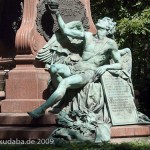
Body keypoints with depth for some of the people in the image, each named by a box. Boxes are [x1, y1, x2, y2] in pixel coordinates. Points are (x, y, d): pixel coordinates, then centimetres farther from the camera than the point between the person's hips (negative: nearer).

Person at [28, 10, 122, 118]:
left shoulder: (110, 43, 6)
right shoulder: (88, 36, 18)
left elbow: (119, 65, 6)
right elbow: (65, 30, 20)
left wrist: (106, 66, -12)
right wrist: (58, 15, 14)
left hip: (89, 73, -5)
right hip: (75, 68, 5)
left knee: (65, 82, -32)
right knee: (54, 67, -27)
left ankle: (40, 110, -31)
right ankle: (63, 97, -15)